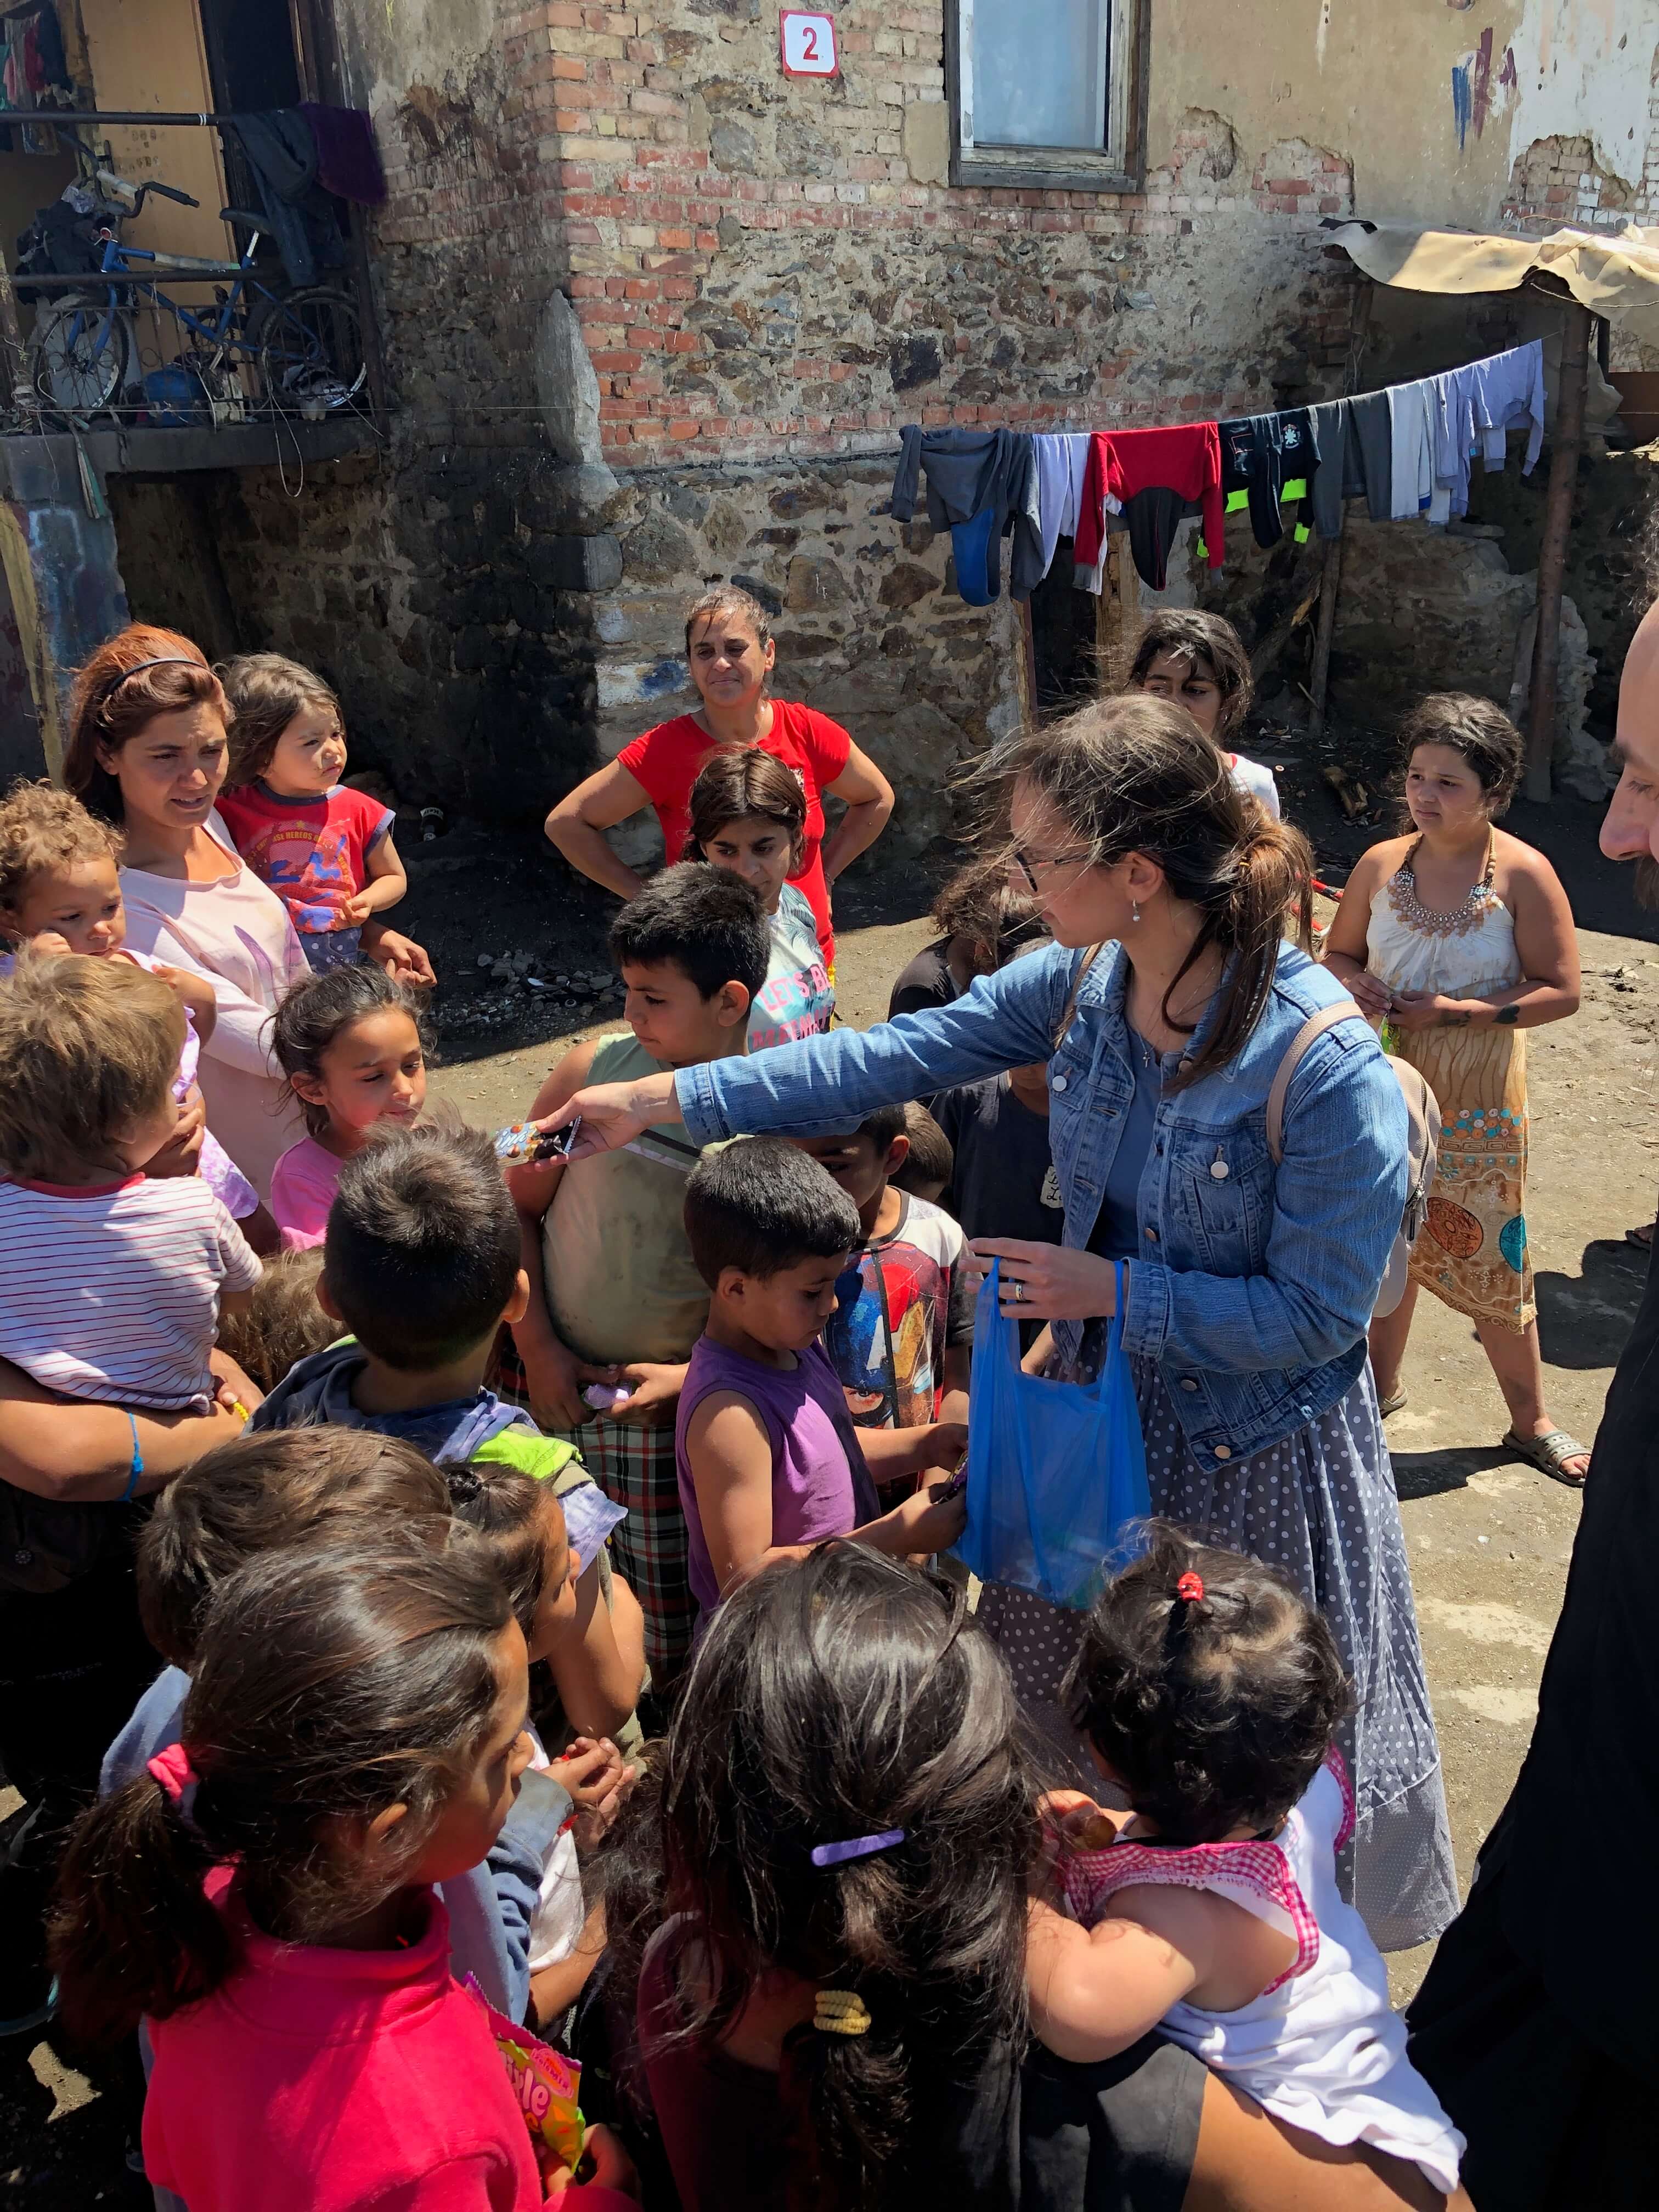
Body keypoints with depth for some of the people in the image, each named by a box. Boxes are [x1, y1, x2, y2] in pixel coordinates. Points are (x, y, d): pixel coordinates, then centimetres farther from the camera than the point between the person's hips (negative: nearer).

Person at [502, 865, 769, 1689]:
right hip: (546, 1380, 2)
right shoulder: (595, 1070, -7)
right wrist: (539, 1350, -3)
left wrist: (692, 1375, -15)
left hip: (678, 1402, -2)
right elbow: (517, 1206, 3)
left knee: (672, 1634, 7)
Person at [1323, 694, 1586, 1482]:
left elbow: (1561, 991, -12)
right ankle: (1381, 1383, 38)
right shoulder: (1380, 864, -2)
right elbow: (1338, 952, 12)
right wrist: (1354, 983, -11)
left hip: (1476, 1098, -3)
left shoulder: (1522, 874, -12)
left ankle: (1531, 1422, 23)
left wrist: (1457, 1012, -20)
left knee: (1490, 1252, 4)